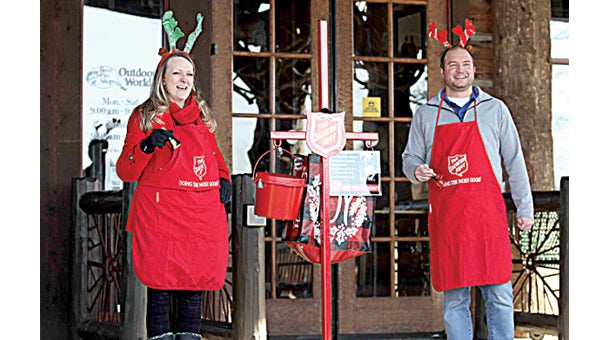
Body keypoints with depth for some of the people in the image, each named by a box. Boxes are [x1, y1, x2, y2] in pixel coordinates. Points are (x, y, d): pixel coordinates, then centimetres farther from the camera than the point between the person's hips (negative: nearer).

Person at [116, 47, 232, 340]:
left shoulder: (202, 115, 18)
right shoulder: (144, 116, 4)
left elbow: (214, 153, 33)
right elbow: (126, 172, 0)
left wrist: (223, 178, 13)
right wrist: (147, 146, -17)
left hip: (203, 216, 4)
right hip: (161, 215, -4)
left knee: (193, 293, 4)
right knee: (160, 289, -7)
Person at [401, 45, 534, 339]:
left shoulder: (495, 110, 11)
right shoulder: (425, 114, 12)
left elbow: (514, 161, 12)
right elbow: (410, 158, 18)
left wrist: (524, 208, 9)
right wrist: (416, 170, -6)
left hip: (488, 215, 0)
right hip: (446, 218, 1)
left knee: (499, 296, -3)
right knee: (454, 299, 2)